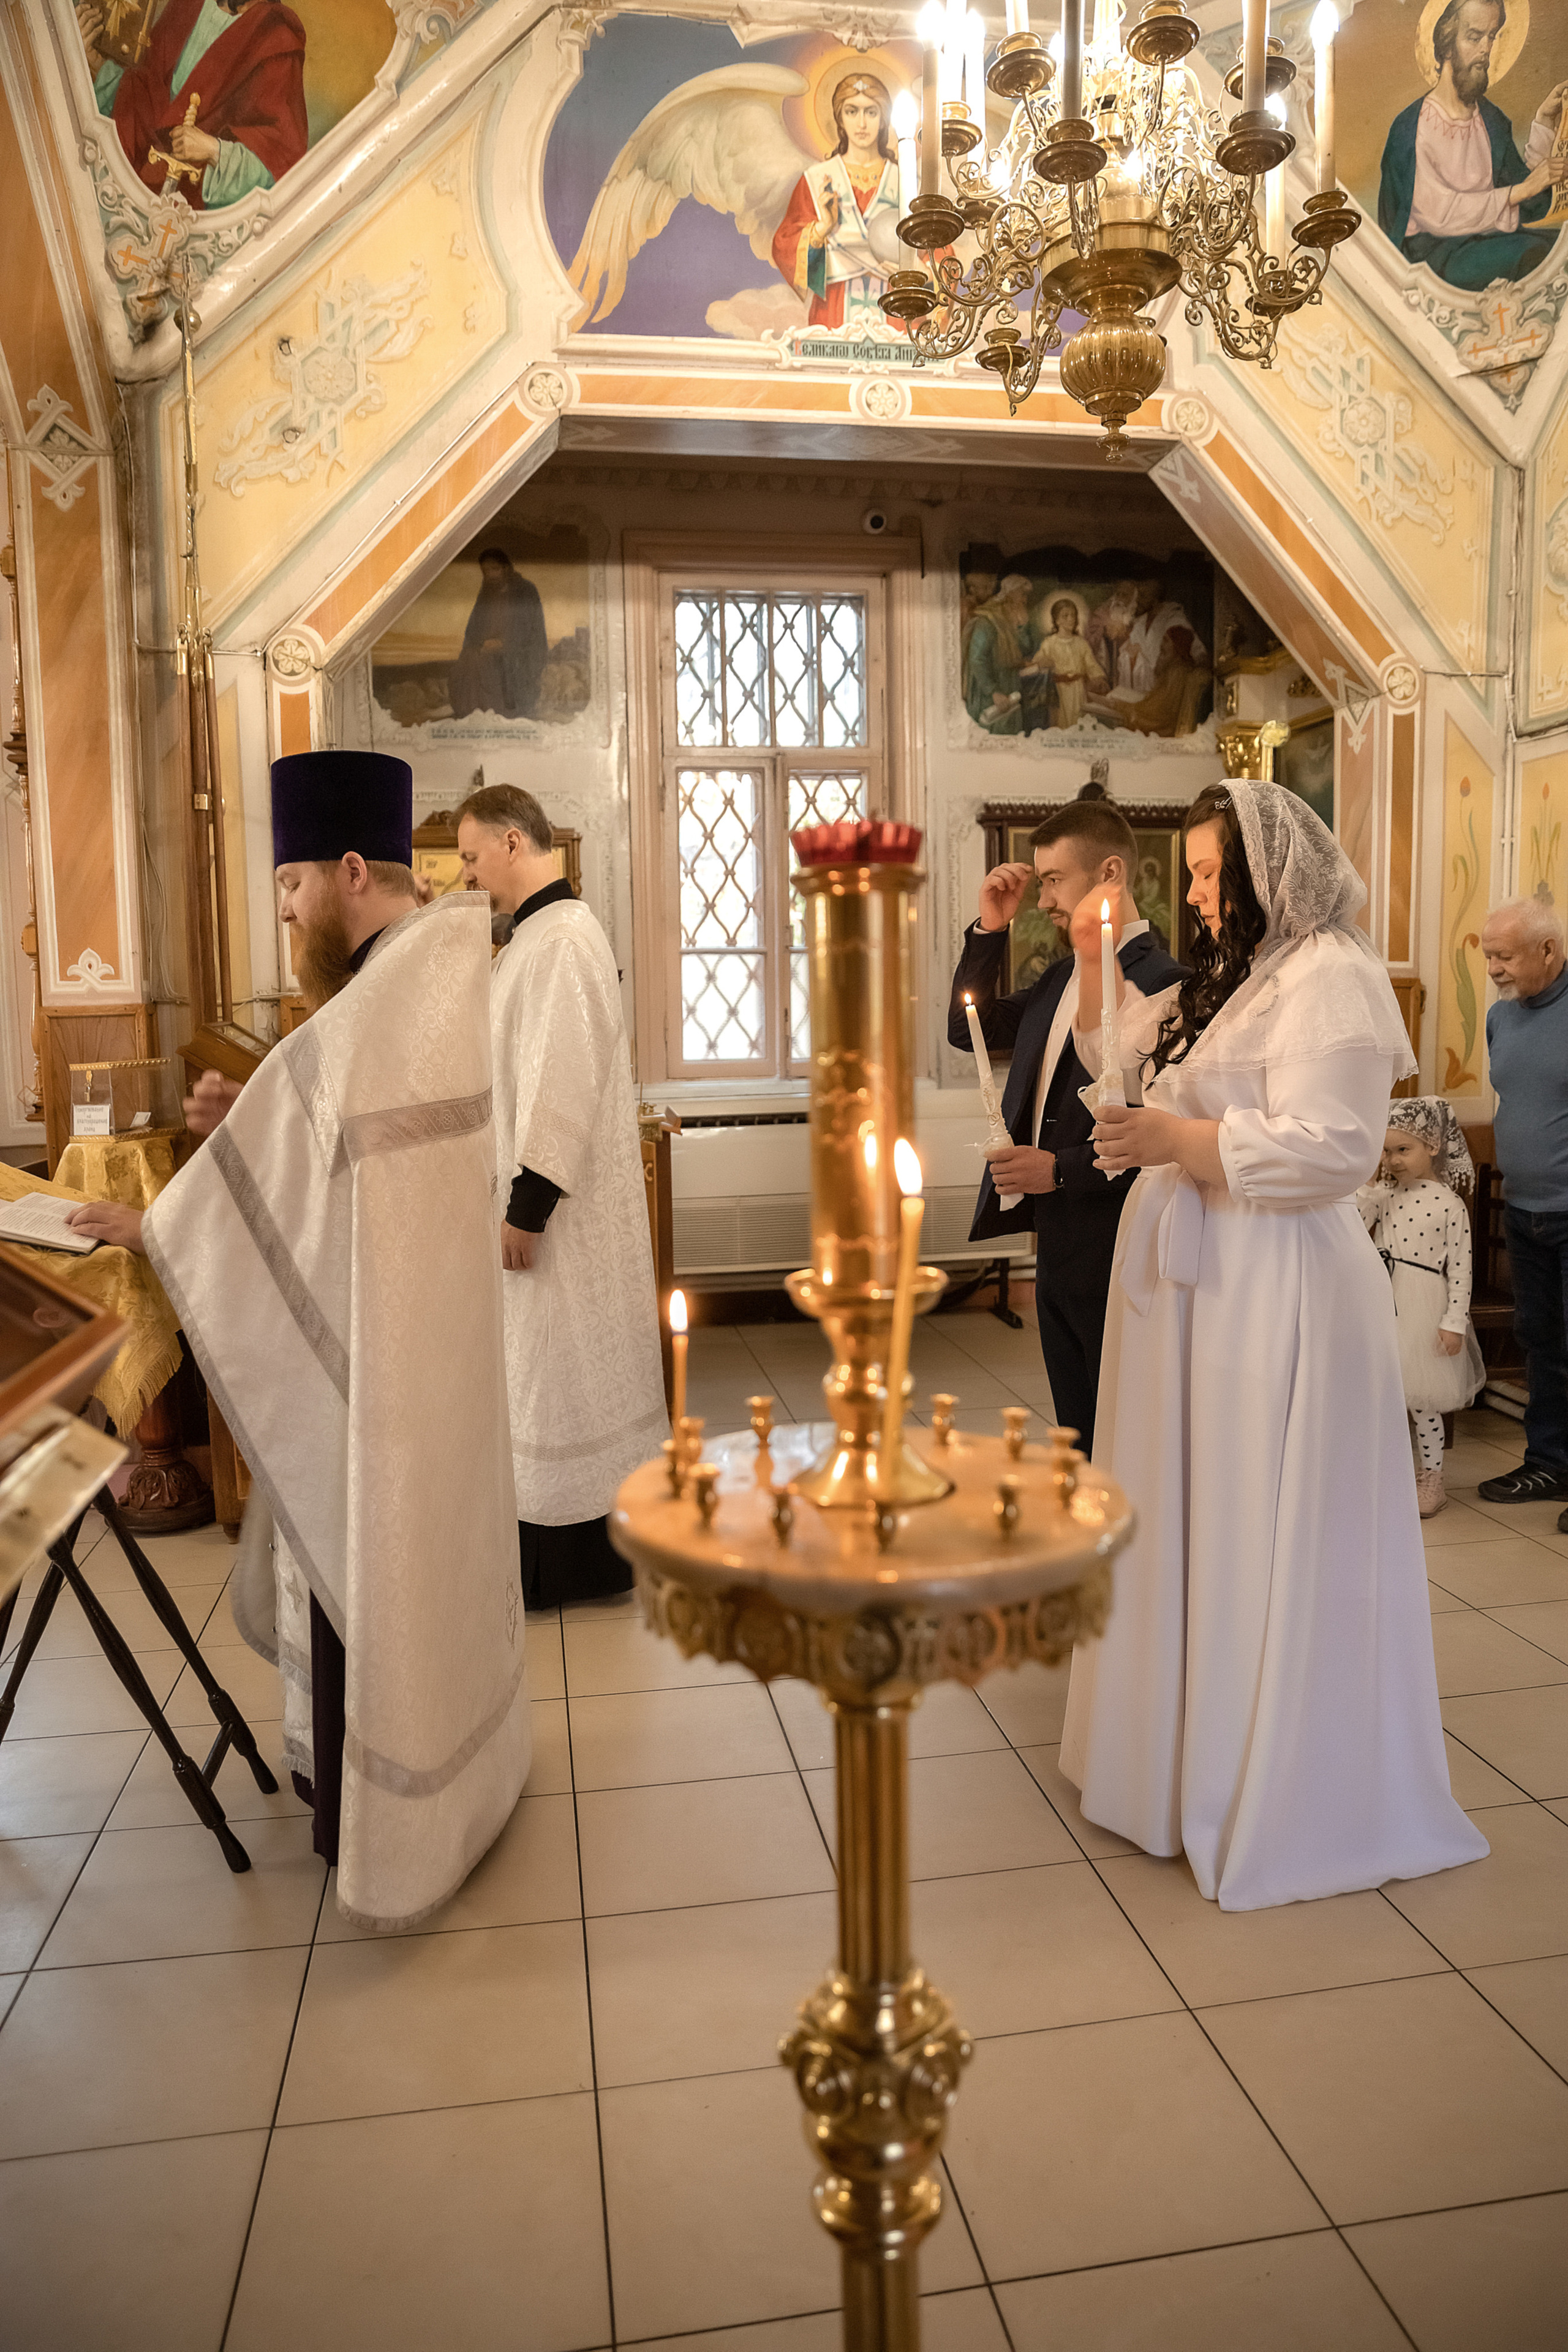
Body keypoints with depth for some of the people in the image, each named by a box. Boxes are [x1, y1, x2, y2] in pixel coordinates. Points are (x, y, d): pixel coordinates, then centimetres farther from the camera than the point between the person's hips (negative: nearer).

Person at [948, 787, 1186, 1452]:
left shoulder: (1162, 985, -17)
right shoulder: (1061, 979, 12)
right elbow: (969, 1030, 20)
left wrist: (1062, 1169, -22)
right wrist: (989, 930, 9)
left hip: (1114, 1254, -8)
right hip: (1056, 1247, 9)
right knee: (1078, 1438, 19)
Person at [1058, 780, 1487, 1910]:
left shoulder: (1329, 977, -13)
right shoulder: (1239, 975, 16)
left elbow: (1332, 1147, -23)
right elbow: (1123, 1050, 27)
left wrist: (1179, 1140, -21)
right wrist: (1096, 961, 12)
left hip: (1277, 1290, -10)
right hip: (1199, 1281, 10)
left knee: (1271, 1537, 1)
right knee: (1196, 1520, 18)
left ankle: (1291, 1792, 19)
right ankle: (1198, 1745, 35)